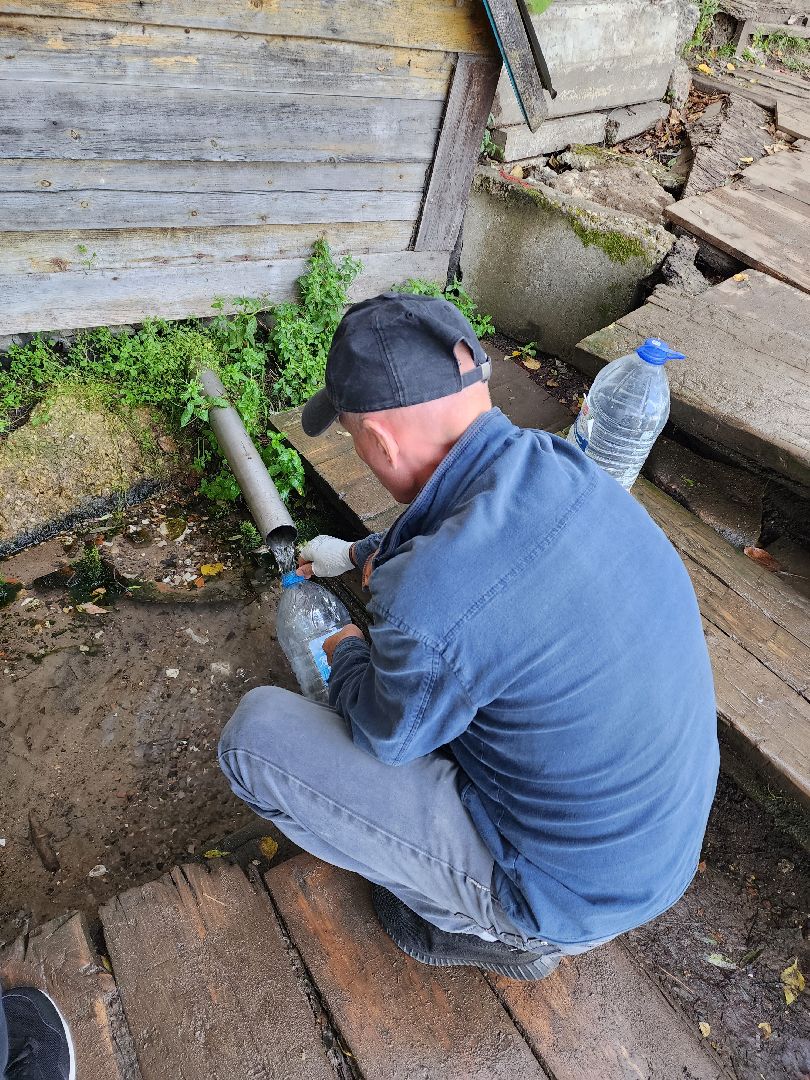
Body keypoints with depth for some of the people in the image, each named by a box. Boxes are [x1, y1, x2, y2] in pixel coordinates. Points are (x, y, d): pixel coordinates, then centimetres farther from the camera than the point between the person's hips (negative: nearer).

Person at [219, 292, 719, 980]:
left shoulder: (428, 604, -37)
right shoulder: (563, 466, -11)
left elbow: (381, 734, -13)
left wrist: (348, 652, 8)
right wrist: (358, 553, 29)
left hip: (567, 889, -7)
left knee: (254, 733, -9)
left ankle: (485, 925, 10)